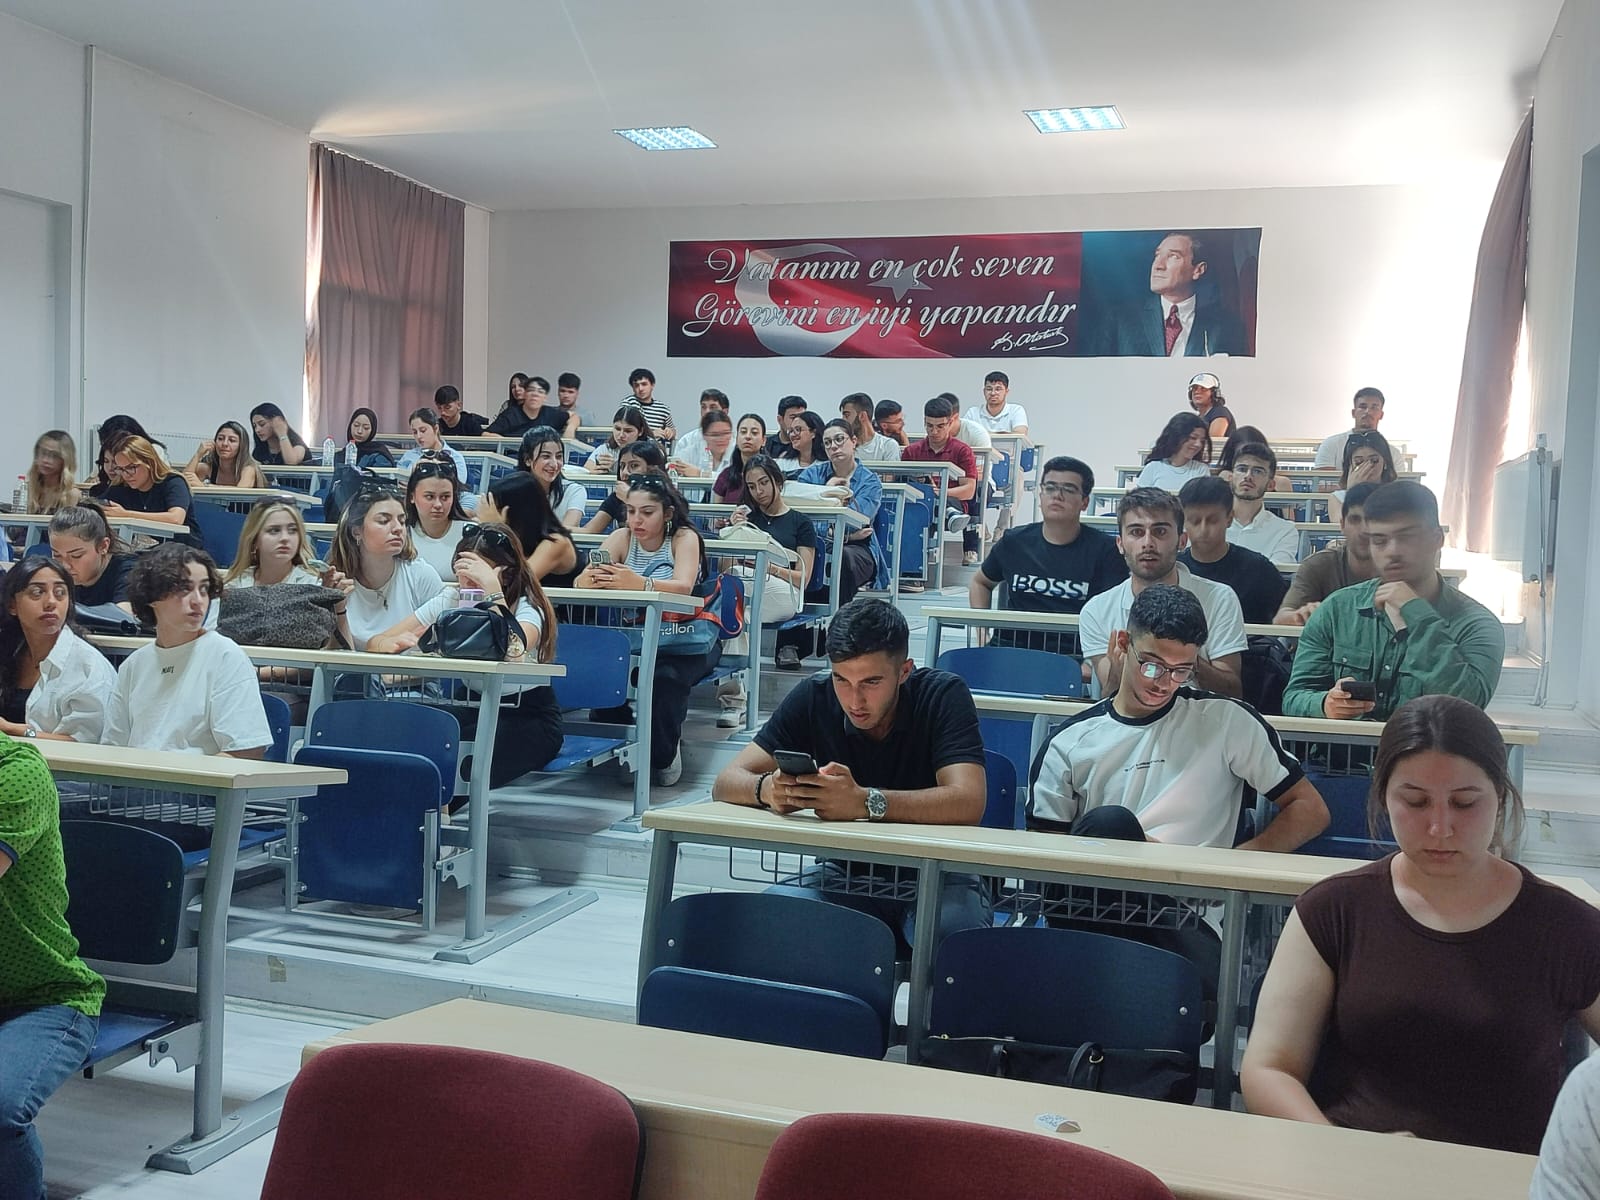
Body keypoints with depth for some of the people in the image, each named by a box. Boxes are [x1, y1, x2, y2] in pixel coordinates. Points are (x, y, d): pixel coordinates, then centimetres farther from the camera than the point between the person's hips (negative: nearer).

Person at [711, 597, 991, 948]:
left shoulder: (943, 695, -15)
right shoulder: (813, 698, -7)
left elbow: (968, 803, -29)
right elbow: (726, 783, -9)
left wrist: (865, 802, -43)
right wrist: (768, 789, -34)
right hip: (843, 872, 2)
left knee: (954, 930, -35)